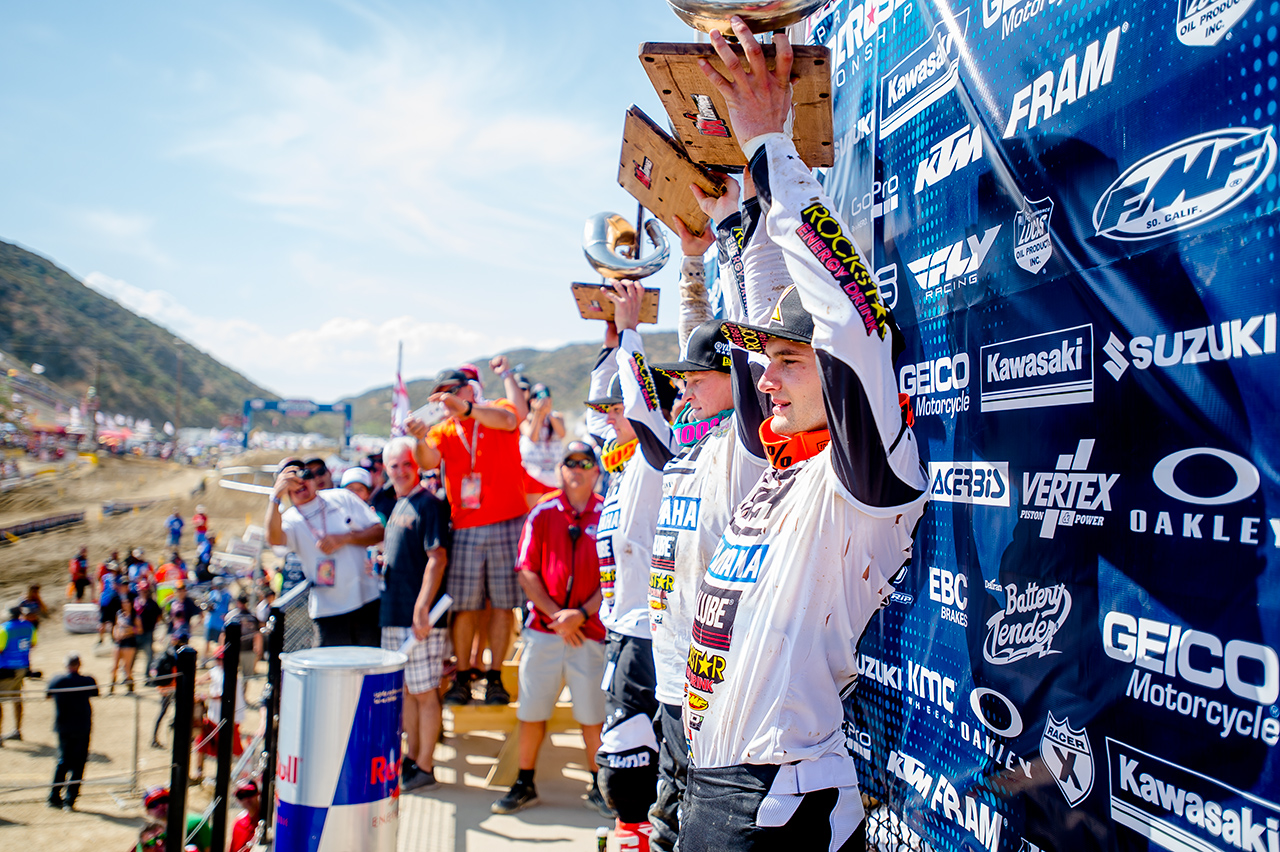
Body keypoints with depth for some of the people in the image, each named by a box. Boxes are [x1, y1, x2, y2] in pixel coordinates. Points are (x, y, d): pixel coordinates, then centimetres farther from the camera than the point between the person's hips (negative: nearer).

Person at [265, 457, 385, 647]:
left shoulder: (342, 497, 9)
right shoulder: (290, 519, 3)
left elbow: (379, 531, 5)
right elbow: (273, 538, -22)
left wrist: (343, 538, -8)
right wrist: (276, 495, -28)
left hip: (368, 602, 1)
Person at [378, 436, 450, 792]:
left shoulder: (429, 505, -10)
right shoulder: (397, 505, 16)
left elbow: (437, 560, -18)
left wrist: (422, 609, -22)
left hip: (421, 619, -9)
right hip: (393, 616, 9)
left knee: (424, 692, 0)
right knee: (406, 690, 16)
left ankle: (425, 768, 9)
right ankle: (412, 758, 28)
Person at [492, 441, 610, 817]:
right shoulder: (542, 513, 4)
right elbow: (526, 573, 1)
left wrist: (581, 614, -12)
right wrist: (555, 615, -9)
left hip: (590, 630, -1)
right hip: (543, 628, 1)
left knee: (592, 714, 5)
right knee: (531, 711, 8)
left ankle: (597, 787, 22)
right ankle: (524, 785, 24)